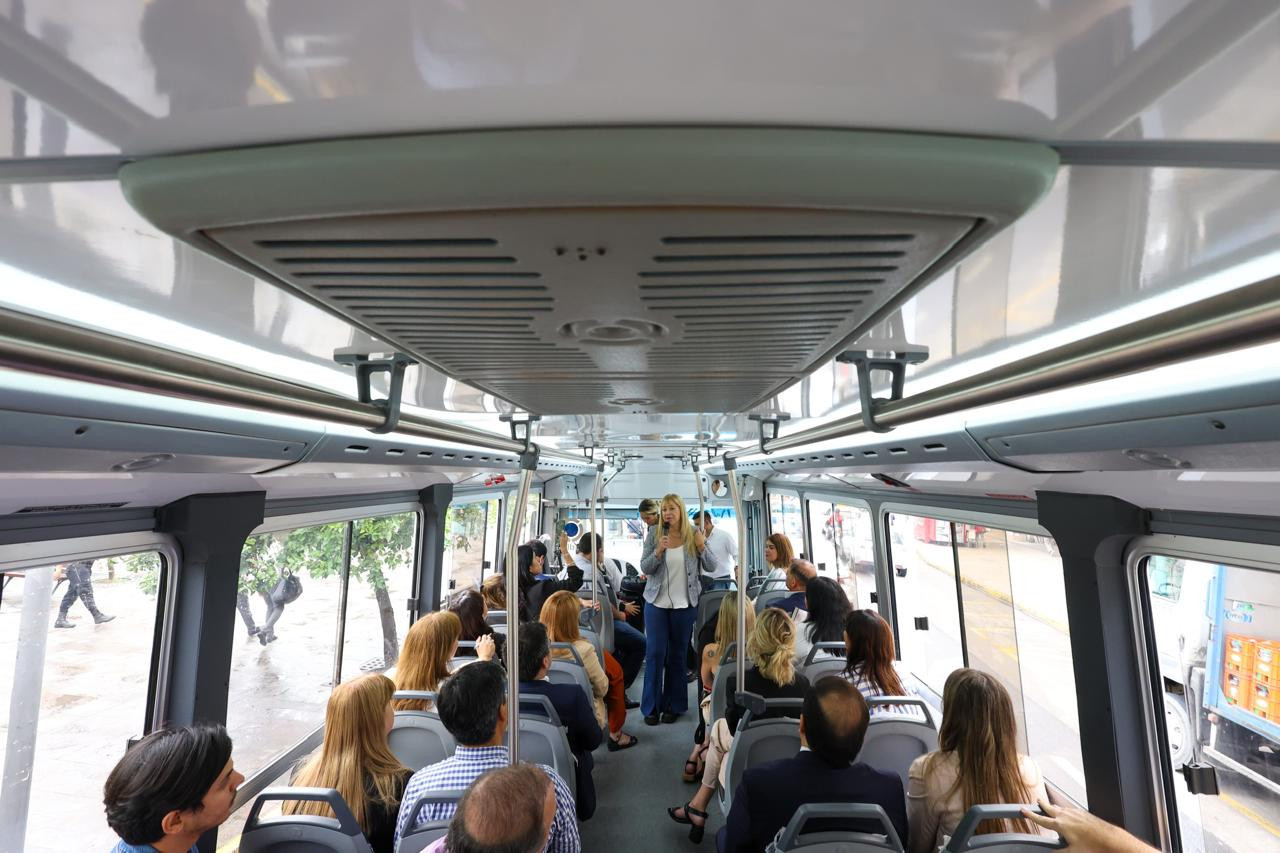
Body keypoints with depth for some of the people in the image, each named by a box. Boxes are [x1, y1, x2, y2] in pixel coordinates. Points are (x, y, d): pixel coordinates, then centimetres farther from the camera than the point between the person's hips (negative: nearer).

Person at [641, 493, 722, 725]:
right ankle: (651, 706, 14)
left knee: (677, 655, 10)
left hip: (684, 604, 0)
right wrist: (658, 552, -21)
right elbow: (644, 568, -3)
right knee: (654, 653, 2)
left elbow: (712, 567, -2)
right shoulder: (655, 535, -3)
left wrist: (702, 548, -21)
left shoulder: (694, 535, -4)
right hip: (656, 602, 0)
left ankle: (674, 705, 23)